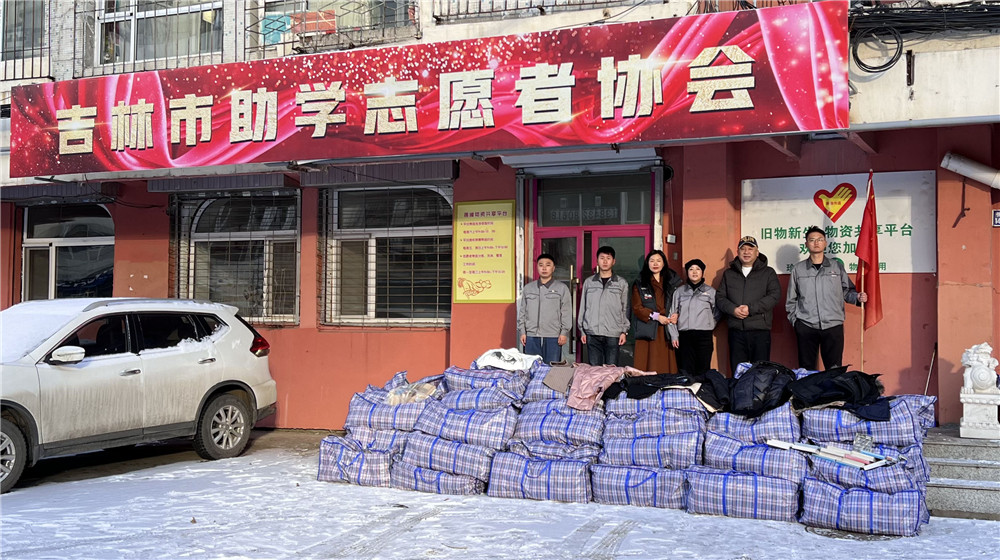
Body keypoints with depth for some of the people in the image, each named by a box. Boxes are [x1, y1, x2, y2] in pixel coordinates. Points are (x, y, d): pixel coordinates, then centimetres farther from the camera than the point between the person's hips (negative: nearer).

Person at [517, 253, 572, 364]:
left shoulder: (562, 288, 6)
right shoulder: (528, 288, 14)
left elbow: (566, 312, 3)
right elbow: (522, 311, 16)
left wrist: (564, 332, -4)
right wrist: (522, 332, 8)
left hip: (553, 337, -3)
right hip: (532, 336, 3)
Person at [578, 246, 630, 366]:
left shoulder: (622, 283, 9)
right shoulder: (589, 282, 12)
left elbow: (625, 309, 9)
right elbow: (583, 307, 14)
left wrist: (624, 331, 2)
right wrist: (582, 330, 9)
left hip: (613, 334, -1)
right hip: (592, 333, 1)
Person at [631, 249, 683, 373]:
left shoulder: (673, 282, 14)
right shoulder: (639, 284, 8)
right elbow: (636, 308, 0)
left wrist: (676, 315, -7)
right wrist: (656, 316, -11)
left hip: (667, 332, 2)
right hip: (648, 332, -2)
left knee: (666, 367, -4)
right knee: (648, 370, -6)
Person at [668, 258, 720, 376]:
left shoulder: (711, 291, 10)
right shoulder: (679, 291, 13)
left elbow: (717, 314, 12)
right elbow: (672, 314, 10)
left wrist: (707, 326, 4)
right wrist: (674, 335, 3)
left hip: (704, 336, -1)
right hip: (685, 336, 1)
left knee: (703, 370, -4)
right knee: (686, 371, -1)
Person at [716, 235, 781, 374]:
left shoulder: (768, 273, 8)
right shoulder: (728, 274, 16)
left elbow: (774, 296, -5)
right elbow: (719, 297, 10)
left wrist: (750, 308, -14)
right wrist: (733, 309, -11)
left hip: (760, 331, -2)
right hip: (736, 330, 2)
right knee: (737, 372, 5)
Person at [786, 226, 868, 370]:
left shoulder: (837, 267, 11)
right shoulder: (798, 269, 10)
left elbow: (847, 291, 14)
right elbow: (791, 299, 14)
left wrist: (857, 297, -7)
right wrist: (794, 319, 6)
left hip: (833, 326, 0)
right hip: (806, 326, 0)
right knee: (806, 370, 2)